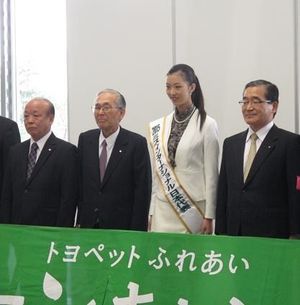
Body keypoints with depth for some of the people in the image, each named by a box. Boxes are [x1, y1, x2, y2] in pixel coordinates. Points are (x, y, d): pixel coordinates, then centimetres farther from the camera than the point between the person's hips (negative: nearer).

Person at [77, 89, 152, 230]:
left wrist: (136, 233, -11)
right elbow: (79, 183, 10)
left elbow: (142, 191, -7)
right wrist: (79, 221, 4)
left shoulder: (137, 143, -6)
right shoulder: (85, 139, 7)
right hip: (88, 224, 3)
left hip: (122, 227, -3)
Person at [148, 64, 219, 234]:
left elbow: (211, 174, -5)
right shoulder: (158, 127, 10)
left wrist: (209, 216, -8)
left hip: (193, 208, -4)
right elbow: (155, 173, 12)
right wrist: (150, 213, 8)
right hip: (163, 209, 4)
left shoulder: (207, 125, -3)